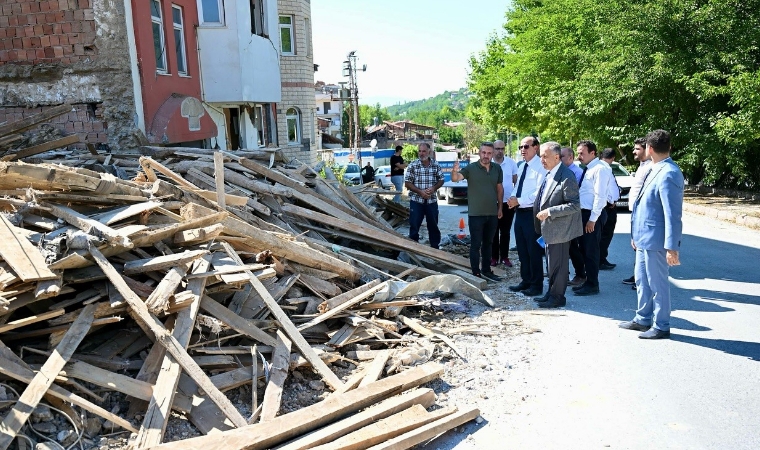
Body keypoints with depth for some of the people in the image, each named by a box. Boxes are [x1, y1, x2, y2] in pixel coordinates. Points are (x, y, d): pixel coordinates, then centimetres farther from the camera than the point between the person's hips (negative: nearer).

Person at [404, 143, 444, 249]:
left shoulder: (436, 165, 1)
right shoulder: (413, 165, -6)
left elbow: (441, 180, 7)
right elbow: (407, 183, -7)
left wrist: (434, 188, -13)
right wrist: (420, 192, -17)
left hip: (432, 201, 2)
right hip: (416, 201, -2)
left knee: (433, 226, 13)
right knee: (414, 225, 2)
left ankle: (435, 247, 28)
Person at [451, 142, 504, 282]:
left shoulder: (497, 168, 3)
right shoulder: (471, 168, -10)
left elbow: (499, 188, 13)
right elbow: (455, 178, -24)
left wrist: (500, 207, 11)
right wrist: (455, 171, -46)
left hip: (492, 214, 5)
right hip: (476, 214, -5)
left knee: (488, 243, 16)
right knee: (476, 244, 3)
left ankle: (486, 270, 28)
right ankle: (476, 273, 11)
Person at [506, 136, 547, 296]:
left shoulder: (540, 167, -14)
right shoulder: (522, 166, 14)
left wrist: (519, 200, -19)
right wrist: (512, 197, -1)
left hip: (532, 213, -9)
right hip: (520, 212, 9)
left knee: (534, 250, 1)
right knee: (522, 250, 15)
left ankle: (536, 285, 13)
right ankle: (525, 280, 28)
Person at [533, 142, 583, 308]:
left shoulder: (566, 177, -20)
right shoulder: (549, 174, 9)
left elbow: (574, 205, -22)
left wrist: (549, 212, -23)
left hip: (559, 228, -9)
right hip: (549, 227, 9)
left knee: (558, 264, 3)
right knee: (551, 263, 19)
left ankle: (557, 297, 16)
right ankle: (551, 293, 31)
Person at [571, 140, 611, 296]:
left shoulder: (600, 169, -14)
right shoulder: (586, 168, 13)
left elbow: (600, 196, -19)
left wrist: (592, 219, -20)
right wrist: (583, 216, 11)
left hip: (593, 215, -9)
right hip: (583, 213, 9)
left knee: (591, 250, 0)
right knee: (584, 249, 15)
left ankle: (592, 285, 11)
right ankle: (588, 281, 26)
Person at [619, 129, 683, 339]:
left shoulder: (668, 174, -20)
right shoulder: (655, 171, 10)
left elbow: (672, 214, -23)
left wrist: (672, 247, -23)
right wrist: (636, 234, 21)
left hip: (656, 241, -10)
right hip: (644, 238, 10)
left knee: (657, 283, 4)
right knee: (642, 281, 18)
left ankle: (661, 326, 18)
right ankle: (643, 319, 32)